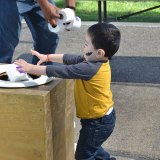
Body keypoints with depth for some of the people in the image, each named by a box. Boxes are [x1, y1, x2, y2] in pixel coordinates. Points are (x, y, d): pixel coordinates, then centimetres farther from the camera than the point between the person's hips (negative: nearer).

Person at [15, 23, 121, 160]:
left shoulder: (89, 68, -31)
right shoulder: (98, 61, -2)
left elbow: (61, 71, -29)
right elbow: (71, 59, 7)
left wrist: (31, 68, -22)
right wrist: (47, 57, 7)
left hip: (97, 123, -9)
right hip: (104, 117, 9)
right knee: (91, 148, 30)